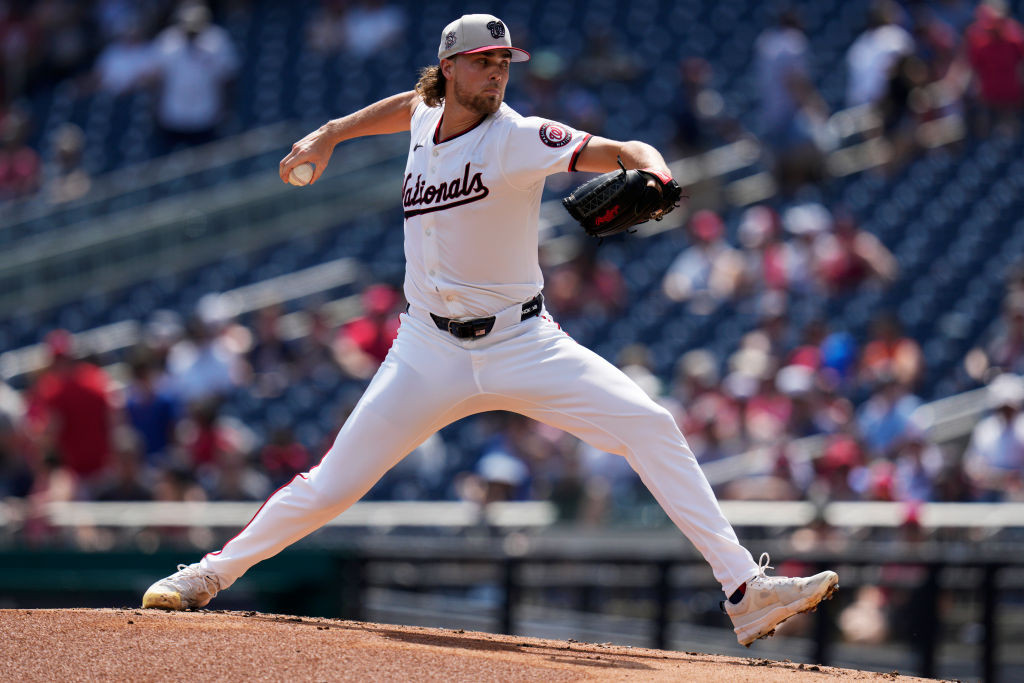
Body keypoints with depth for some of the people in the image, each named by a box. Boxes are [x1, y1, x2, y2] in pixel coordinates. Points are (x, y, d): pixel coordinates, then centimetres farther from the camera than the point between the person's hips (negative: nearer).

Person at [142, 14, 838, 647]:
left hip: (521, 344, -3)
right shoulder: (426, 118, 3)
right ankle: (213, 573, 20)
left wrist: (654, 173, -48)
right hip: (430, 352, 3)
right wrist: (329, 134, 23)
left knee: (650, 427, -19)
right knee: (331, 486, -1)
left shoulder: (518, 139, -13)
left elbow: (617, 150, -26)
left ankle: (745, 589, -19)